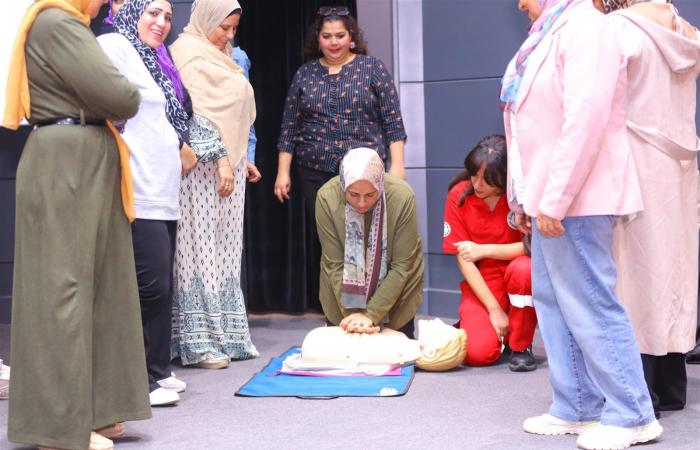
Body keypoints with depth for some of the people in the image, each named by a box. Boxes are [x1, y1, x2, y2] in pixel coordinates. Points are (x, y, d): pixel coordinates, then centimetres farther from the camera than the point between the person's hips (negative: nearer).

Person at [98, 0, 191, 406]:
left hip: (162, 192, 10)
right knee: (152, 283, -11)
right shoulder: (114, 46, -5)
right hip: (139, 192, -10)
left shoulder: (153, 61, 23)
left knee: (161, 285, 10)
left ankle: (157, 370, 18)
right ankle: (142, 379, -4)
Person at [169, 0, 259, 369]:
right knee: (201, 247, -8)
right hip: (205, 164, -9)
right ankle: (199, 341, -6)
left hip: (228, 161, 9)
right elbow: (197, 112, -17)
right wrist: (220, 158, -20)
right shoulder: (189, 52, -8)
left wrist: (240, 159, 18)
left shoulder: (219, 57, 21)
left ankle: (223, 334, 11)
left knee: (224, 250, 8)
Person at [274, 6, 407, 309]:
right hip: (316, 173, 2)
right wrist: (283, 171, 6)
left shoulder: (372, 68, 3)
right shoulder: (305, 74, 10)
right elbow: (290, 127, 11)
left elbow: (392, 122, 1)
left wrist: (397, 166, -5)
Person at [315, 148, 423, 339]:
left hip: (395, 294, 0)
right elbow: (334, 264, -18)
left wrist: (371, 315, -25)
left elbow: (401, 266, -22)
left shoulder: (402, 196, -28)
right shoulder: (327, 198, -26)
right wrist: (352, 313, -24)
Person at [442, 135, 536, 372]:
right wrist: (494, 309, -13)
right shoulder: (459, 195, -8)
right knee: (478, 353, -23)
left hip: (518, 281, 0)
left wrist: (485, 250, -24)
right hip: (481, 284, 1)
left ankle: (521, 346, -12)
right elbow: (463, 258, -8)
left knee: (522, 268, -36)